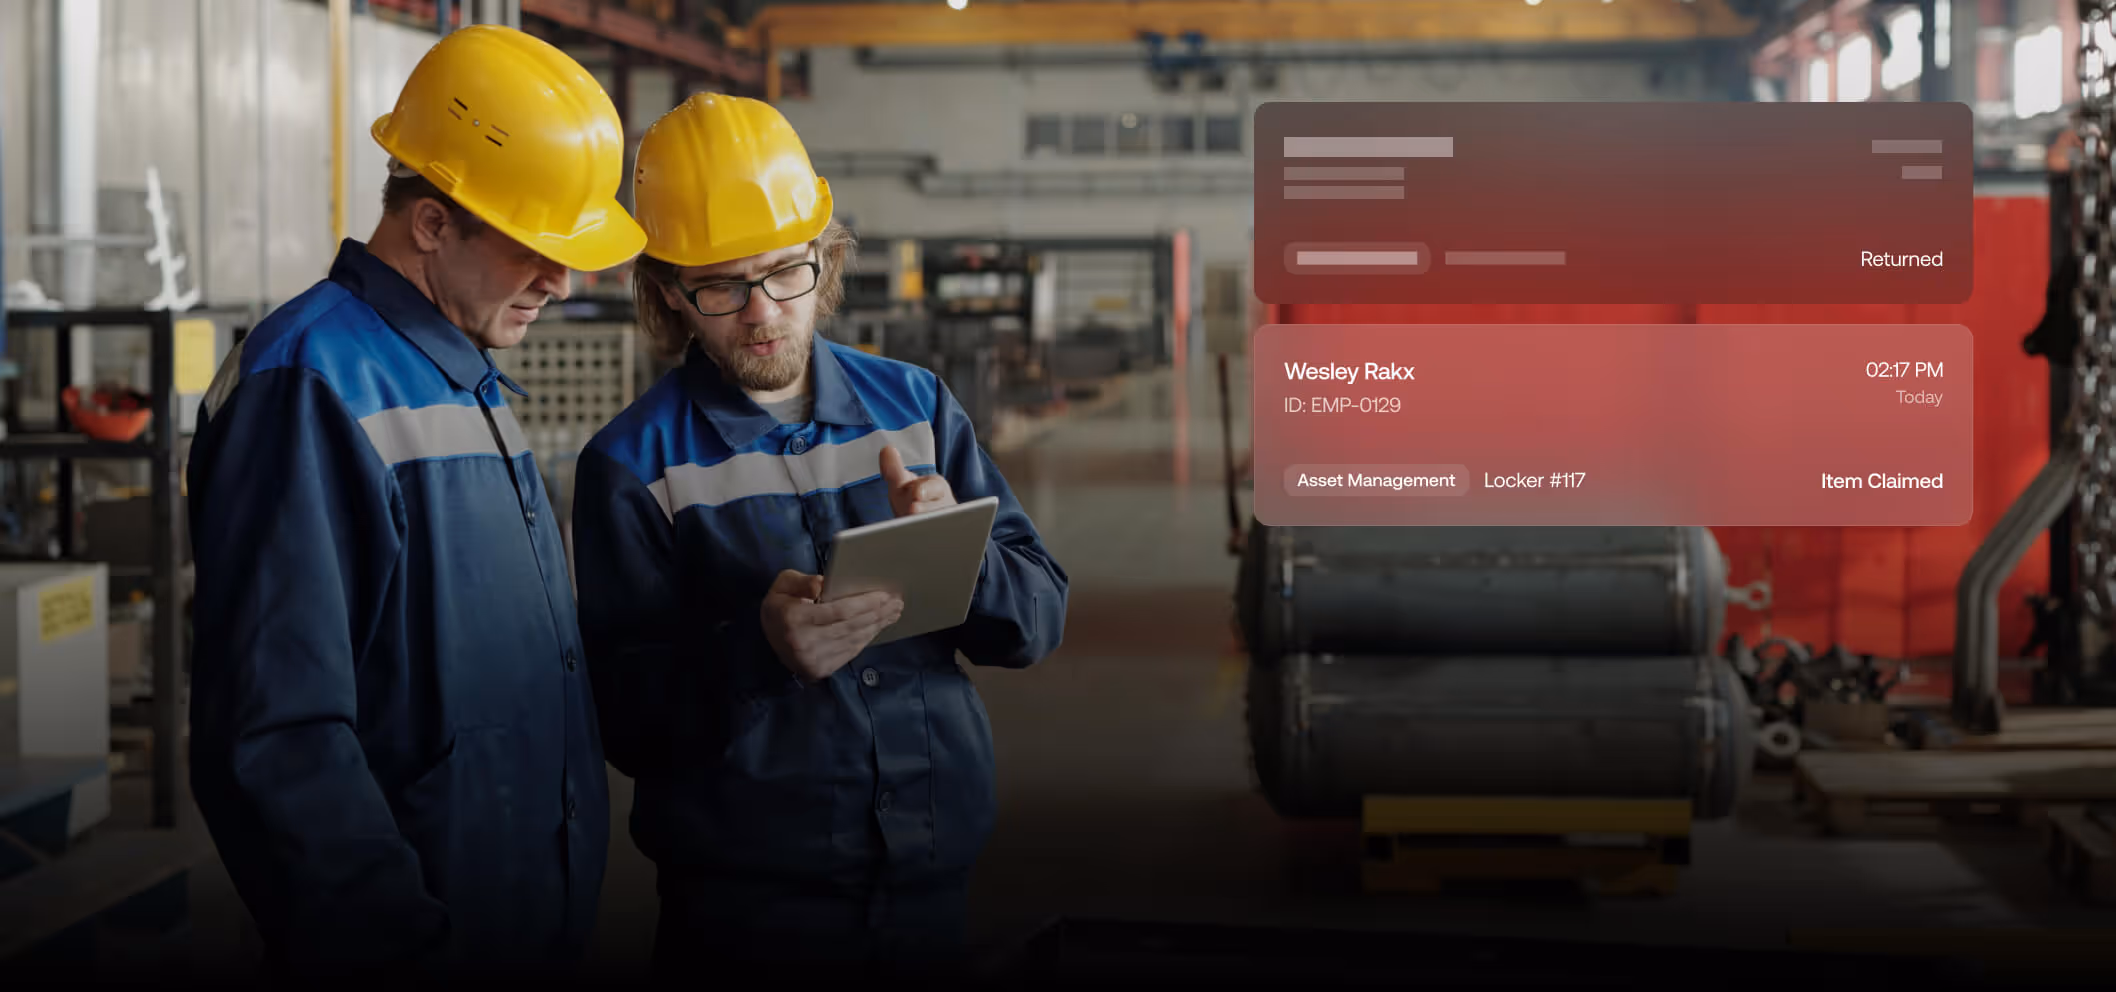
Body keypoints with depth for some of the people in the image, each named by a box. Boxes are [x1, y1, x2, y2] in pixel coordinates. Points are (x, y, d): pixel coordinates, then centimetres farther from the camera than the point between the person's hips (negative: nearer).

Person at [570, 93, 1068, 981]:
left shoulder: (915, 405, 6)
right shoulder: (633, 465, -6)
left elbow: (1039, 619, 3)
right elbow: (624, 724, -10)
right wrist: (759, 647, -27)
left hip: (934, 884, 3)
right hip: (742, 911, -3)